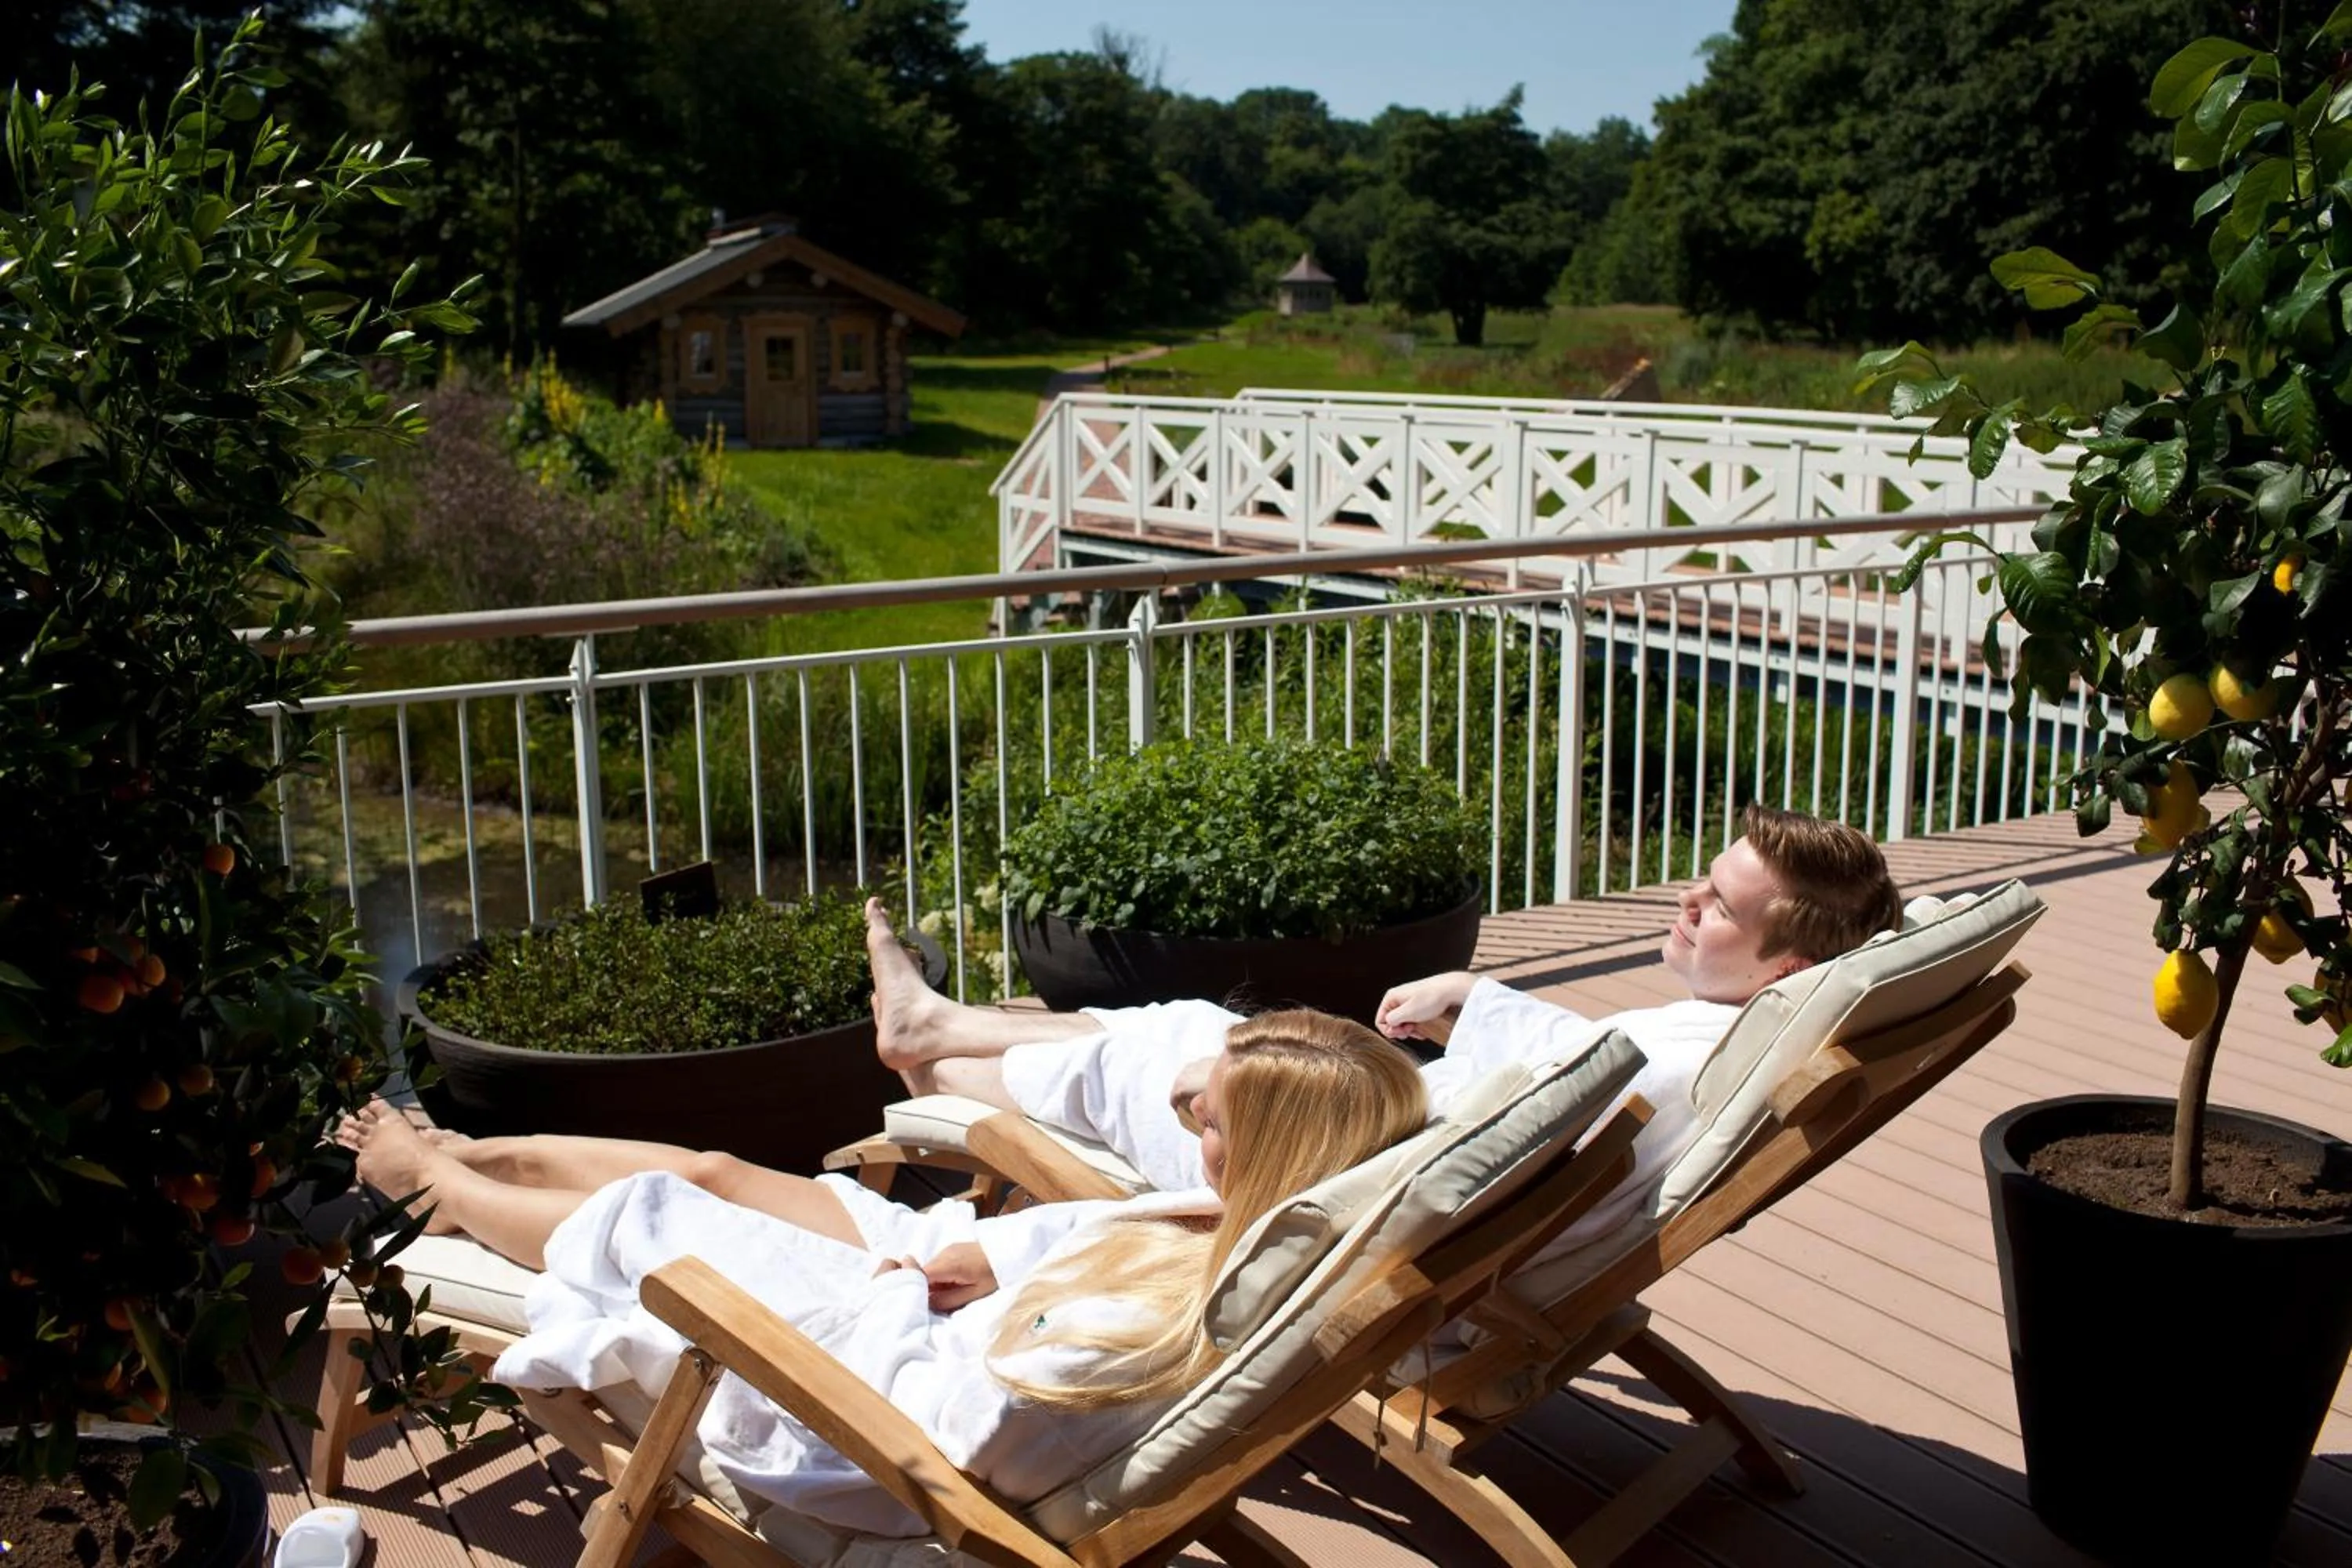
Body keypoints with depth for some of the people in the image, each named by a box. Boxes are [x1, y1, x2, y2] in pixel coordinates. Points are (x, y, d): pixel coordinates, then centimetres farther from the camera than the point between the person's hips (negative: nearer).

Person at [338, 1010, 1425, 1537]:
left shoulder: (1153, 1334, -41)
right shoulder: (1249, 1226, -17)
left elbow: (932, 1428, -31)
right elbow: (1090, 1225, 0)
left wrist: (893, 1288, -16)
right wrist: (975, 1257, -10)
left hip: (877, 1355, -7)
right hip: (941, 1306, 8)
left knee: (639, 1217, 10)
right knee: (712, 1173, 18)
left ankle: (427, 1176, 40)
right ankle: (471, 1154, 44)